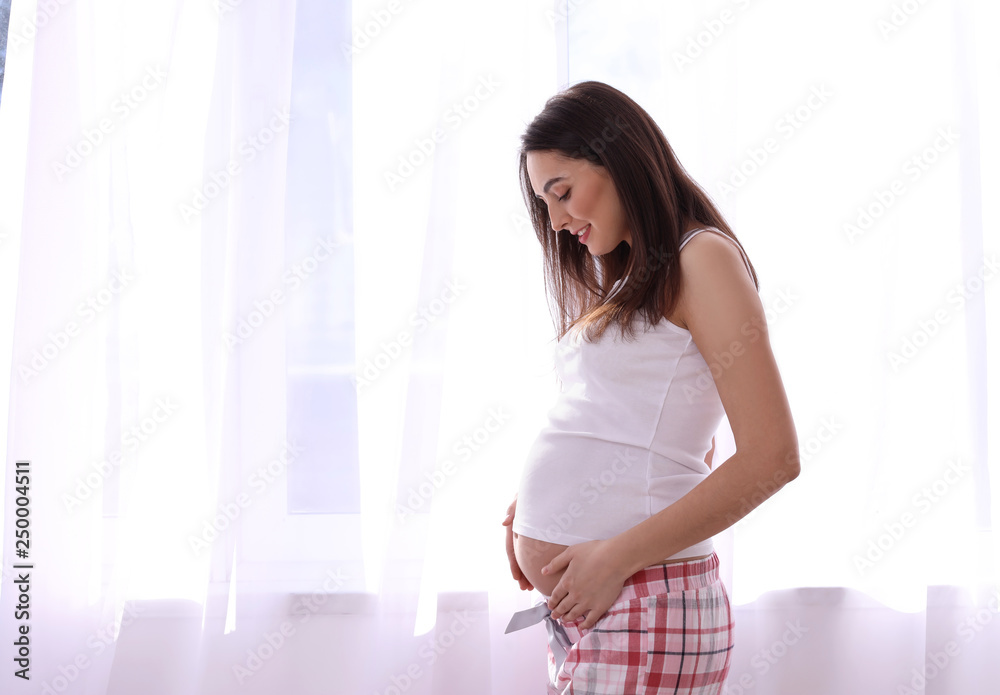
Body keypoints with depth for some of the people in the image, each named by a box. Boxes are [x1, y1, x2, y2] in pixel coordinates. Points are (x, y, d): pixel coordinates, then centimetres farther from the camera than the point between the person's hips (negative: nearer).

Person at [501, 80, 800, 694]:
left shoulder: (703, 259, -6)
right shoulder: (629, 284, 20)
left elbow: (772, 456, -14)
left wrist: (620, 556, -15)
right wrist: (536, 505, 7)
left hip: (641, 604, -8)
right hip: (577, 608, 8)